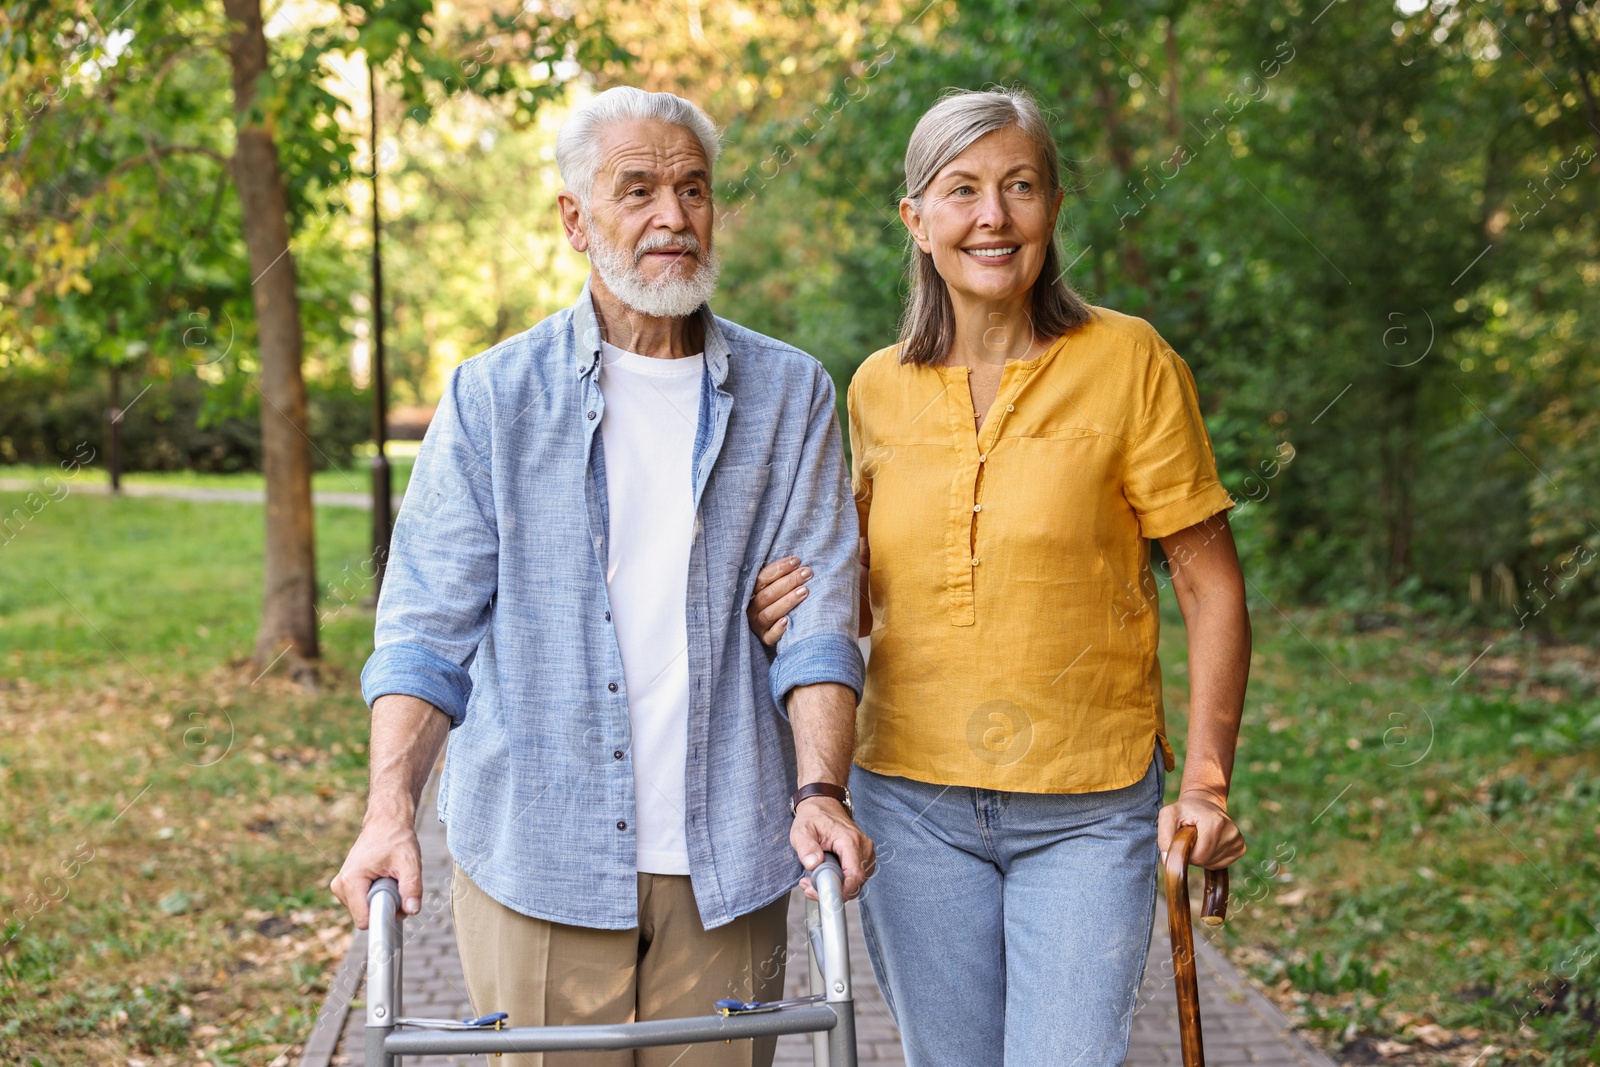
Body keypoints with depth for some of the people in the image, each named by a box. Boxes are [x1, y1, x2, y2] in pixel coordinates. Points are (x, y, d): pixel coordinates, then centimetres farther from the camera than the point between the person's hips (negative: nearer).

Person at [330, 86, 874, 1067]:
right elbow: (427, 626, -2)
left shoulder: (790, 396, 6)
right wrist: (391, 810, -14)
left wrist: (820, 788, -13)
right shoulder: (491, 398, 2)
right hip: (534, 853, -1)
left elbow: (818, 610, 1)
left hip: (725, 859, 1)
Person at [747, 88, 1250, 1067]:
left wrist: (1207, 781, -11)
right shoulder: (878, 388, 4)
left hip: (1089, 811, -3)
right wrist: (802, 602, -5)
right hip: (912, 801, 3)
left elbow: (1212, 584, -3)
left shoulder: (1129, 363, -6)